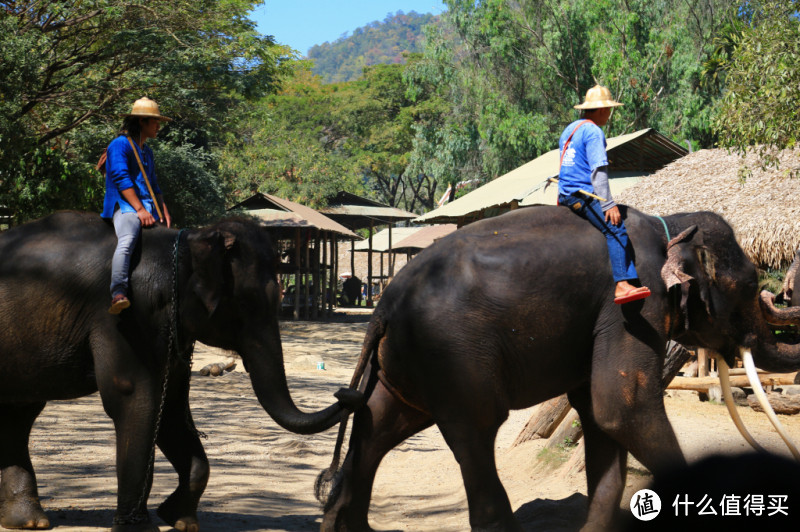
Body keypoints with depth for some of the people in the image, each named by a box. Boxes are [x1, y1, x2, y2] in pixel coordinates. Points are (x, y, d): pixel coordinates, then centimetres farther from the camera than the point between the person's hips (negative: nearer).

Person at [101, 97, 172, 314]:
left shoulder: (147, 151, 27)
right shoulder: (120, 145, 0)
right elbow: (121, 178, -11)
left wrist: (163, 211, 12)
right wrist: (140, 209, -18)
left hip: (149, 210, 9)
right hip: (126, 206, -9)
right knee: (127, 242, -35)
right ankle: (118, 294, -52)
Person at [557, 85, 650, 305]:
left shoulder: (569, 130, 21)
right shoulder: (593, 132, -9)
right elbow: (598, 169, -17)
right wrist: (608, 204, -19)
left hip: (565, 195, 10)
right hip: (583, 194, -10)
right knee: (616, 229, -21)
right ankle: (622, 285, -35)